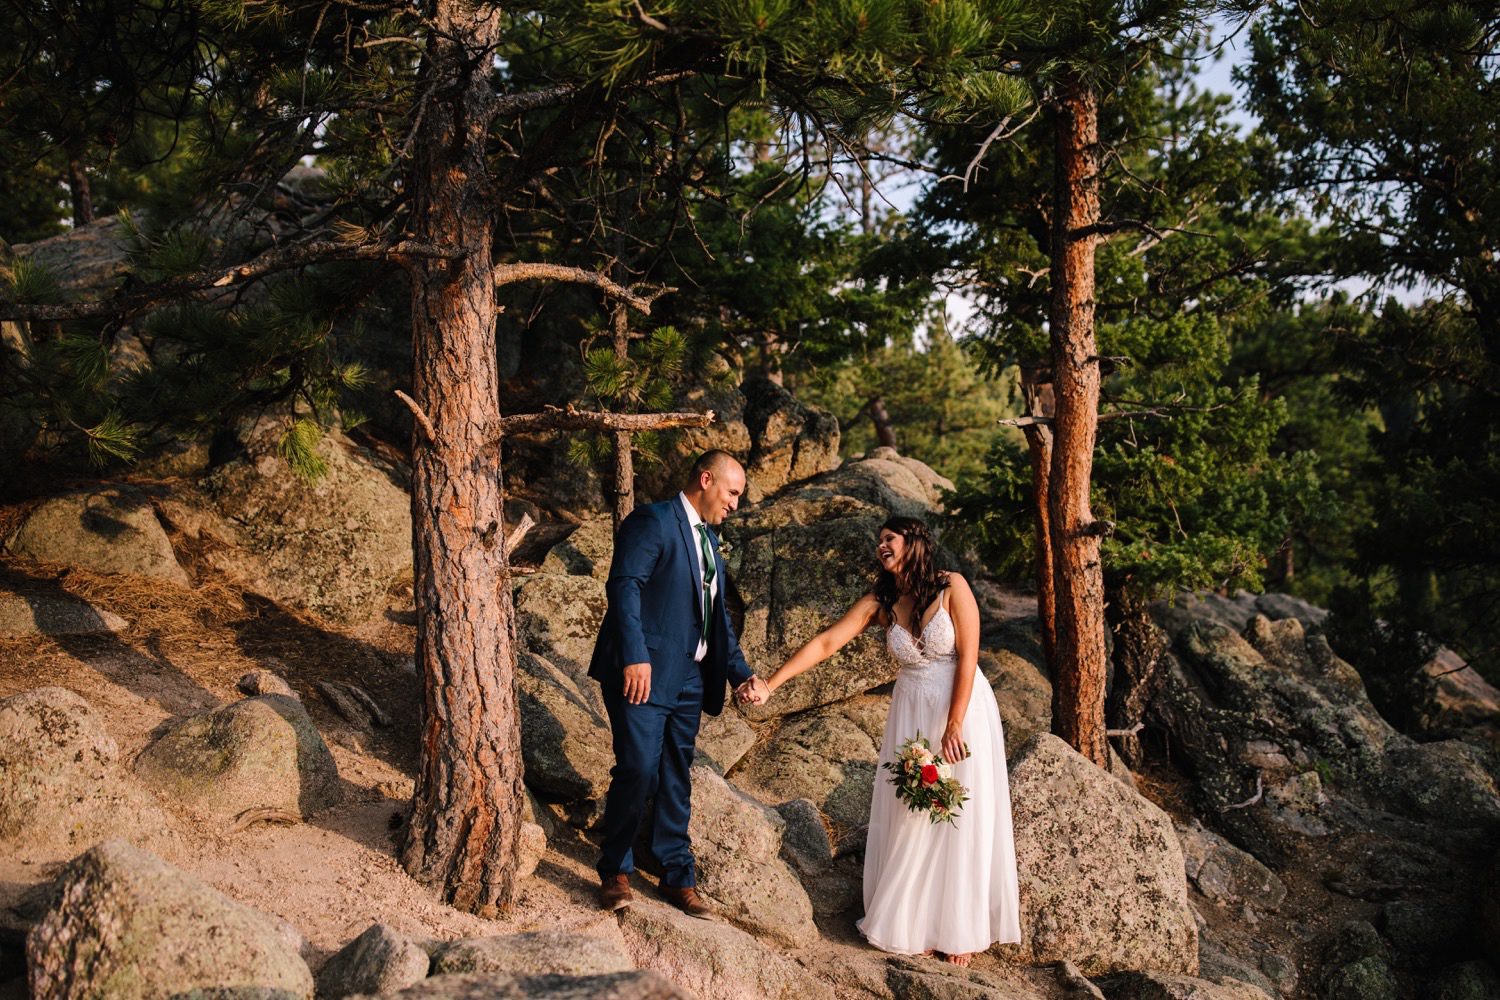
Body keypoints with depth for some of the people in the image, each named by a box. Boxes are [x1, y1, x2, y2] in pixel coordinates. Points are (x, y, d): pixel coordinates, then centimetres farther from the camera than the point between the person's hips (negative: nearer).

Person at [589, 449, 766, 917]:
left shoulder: (709, 540, 20)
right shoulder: (653, 521, -7)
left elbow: (718, 617, 23)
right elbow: (624, 585, -19)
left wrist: (740, 672, 13)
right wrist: (635, 657, -28)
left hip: (689, 678, 8)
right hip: (644, 673, -8)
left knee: (677, 781, 12)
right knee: (638, 772, -11)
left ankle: (678, 878, 22)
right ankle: (615, 871, 8)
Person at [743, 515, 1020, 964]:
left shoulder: (952, 587, -11)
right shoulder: (879, 602, -1)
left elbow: (967, 657, -14)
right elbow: (824, 643, -8)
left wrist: (954, 726, -18)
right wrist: (770, 684, -18)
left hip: (964, 708, -3)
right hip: (911, 715, 3)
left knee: (960, 818, 3)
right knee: (909, 818, 3)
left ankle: (958, 928, 16)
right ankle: (913, 924, 16)